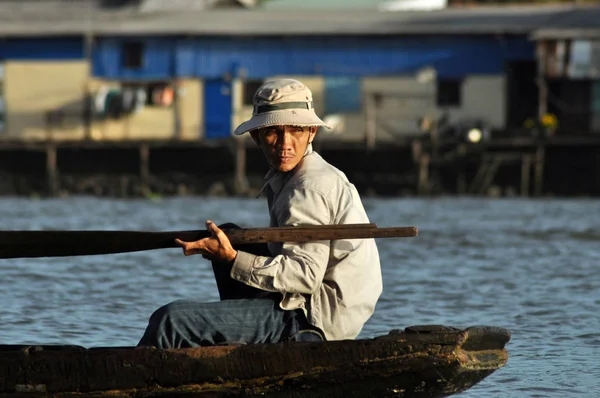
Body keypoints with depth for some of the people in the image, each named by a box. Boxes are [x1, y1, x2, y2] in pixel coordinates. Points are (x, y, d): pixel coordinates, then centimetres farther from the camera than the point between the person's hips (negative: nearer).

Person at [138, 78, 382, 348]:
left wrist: (231, 260, -26)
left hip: (316, 321, -11)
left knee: (172, 319, -19)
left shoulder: (309, 190, -18)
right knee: (229, 236, 28)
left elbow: (305, 276, -24)